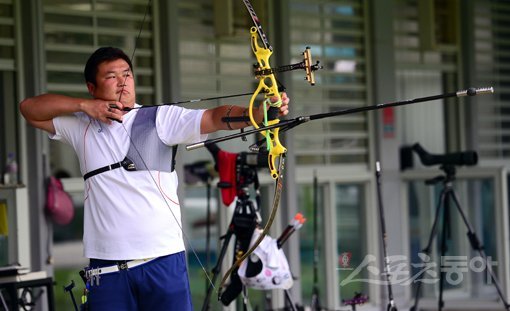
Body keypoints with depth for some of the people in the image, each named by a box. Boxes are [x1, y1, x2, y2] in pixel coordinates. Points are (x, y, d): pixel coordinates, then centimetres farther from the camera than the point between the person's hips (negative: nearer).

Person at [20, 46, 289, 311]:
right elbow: (29, 108, 13)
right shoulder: (83, 126, 13)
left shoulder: (161, 118, 2)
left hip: (162, 259, -2)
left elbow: (214, 118, -11)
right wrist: (84, 105, 0)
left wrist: (262, 113, -30)